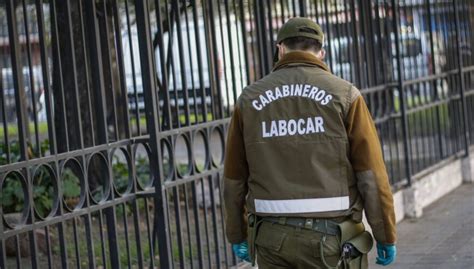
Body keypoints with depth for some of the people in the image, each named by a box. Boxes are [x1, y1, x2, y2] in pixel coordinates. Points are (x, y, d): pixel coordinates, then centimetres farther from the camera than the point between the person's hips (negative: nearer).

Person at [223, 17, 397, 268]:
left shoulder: (250, 99, 4)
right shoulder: (343, 94, -4)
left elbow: (234, 179, 8)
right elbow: (372, 176, -8)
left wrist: (237, 236, 19)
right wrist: (386, 236, 0)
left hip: (273, 237, 3)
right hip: (331, 238, -2)